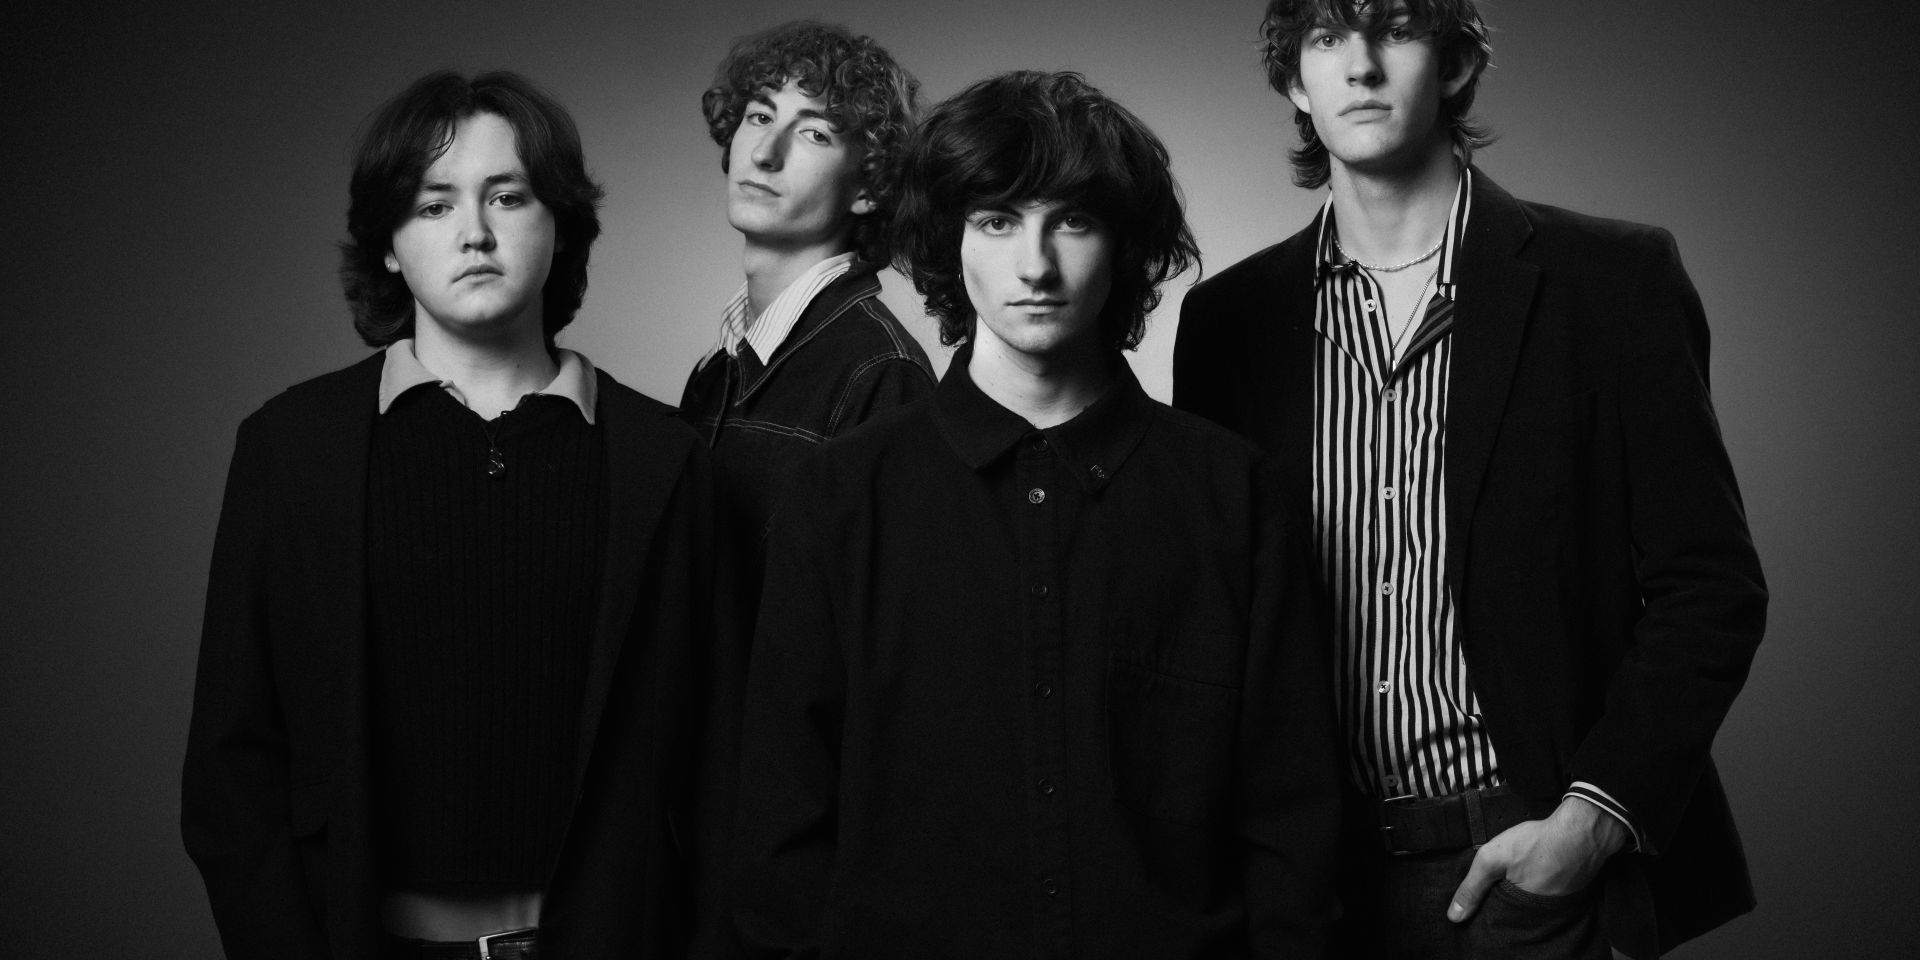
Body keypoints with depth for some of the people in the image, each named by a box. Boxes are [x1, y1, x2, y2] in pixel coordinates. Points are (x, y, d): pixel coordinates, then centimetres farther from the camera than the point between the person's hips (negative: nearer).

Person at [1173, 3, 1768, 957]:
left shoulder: (1612, 282, -4)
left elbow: (1708, 590, -3)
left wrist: (1592, 819, -11)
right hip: (1308, 869, 3)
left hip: (1525, 863, -2)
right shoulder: (1228, 318, 4)